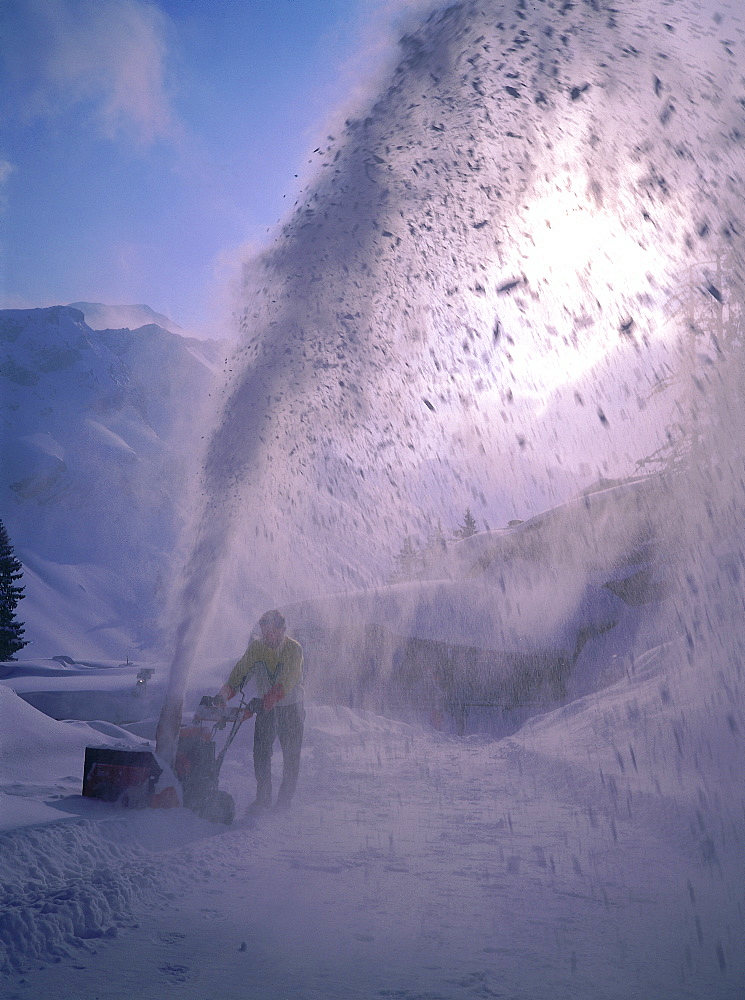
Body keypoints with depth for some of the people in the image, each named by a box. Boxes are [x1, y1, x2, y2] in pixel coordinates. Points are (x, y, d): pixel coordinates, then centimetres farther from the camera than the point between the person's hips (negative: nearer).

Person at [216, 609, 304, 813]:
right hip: (265, 707, 3)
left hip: (290, 708, -3)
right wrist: (222, 697, -22)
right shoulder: (256, 647, -4)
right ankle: (263, 798, 12)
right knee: (260, 751, -1)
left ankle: (285, 798, 16)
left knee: (290, 754, 3)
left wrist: (265, 701, -38)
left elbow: (287, 682, -27)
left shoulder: (294, 649, -17)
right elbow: (239, 673, -7)